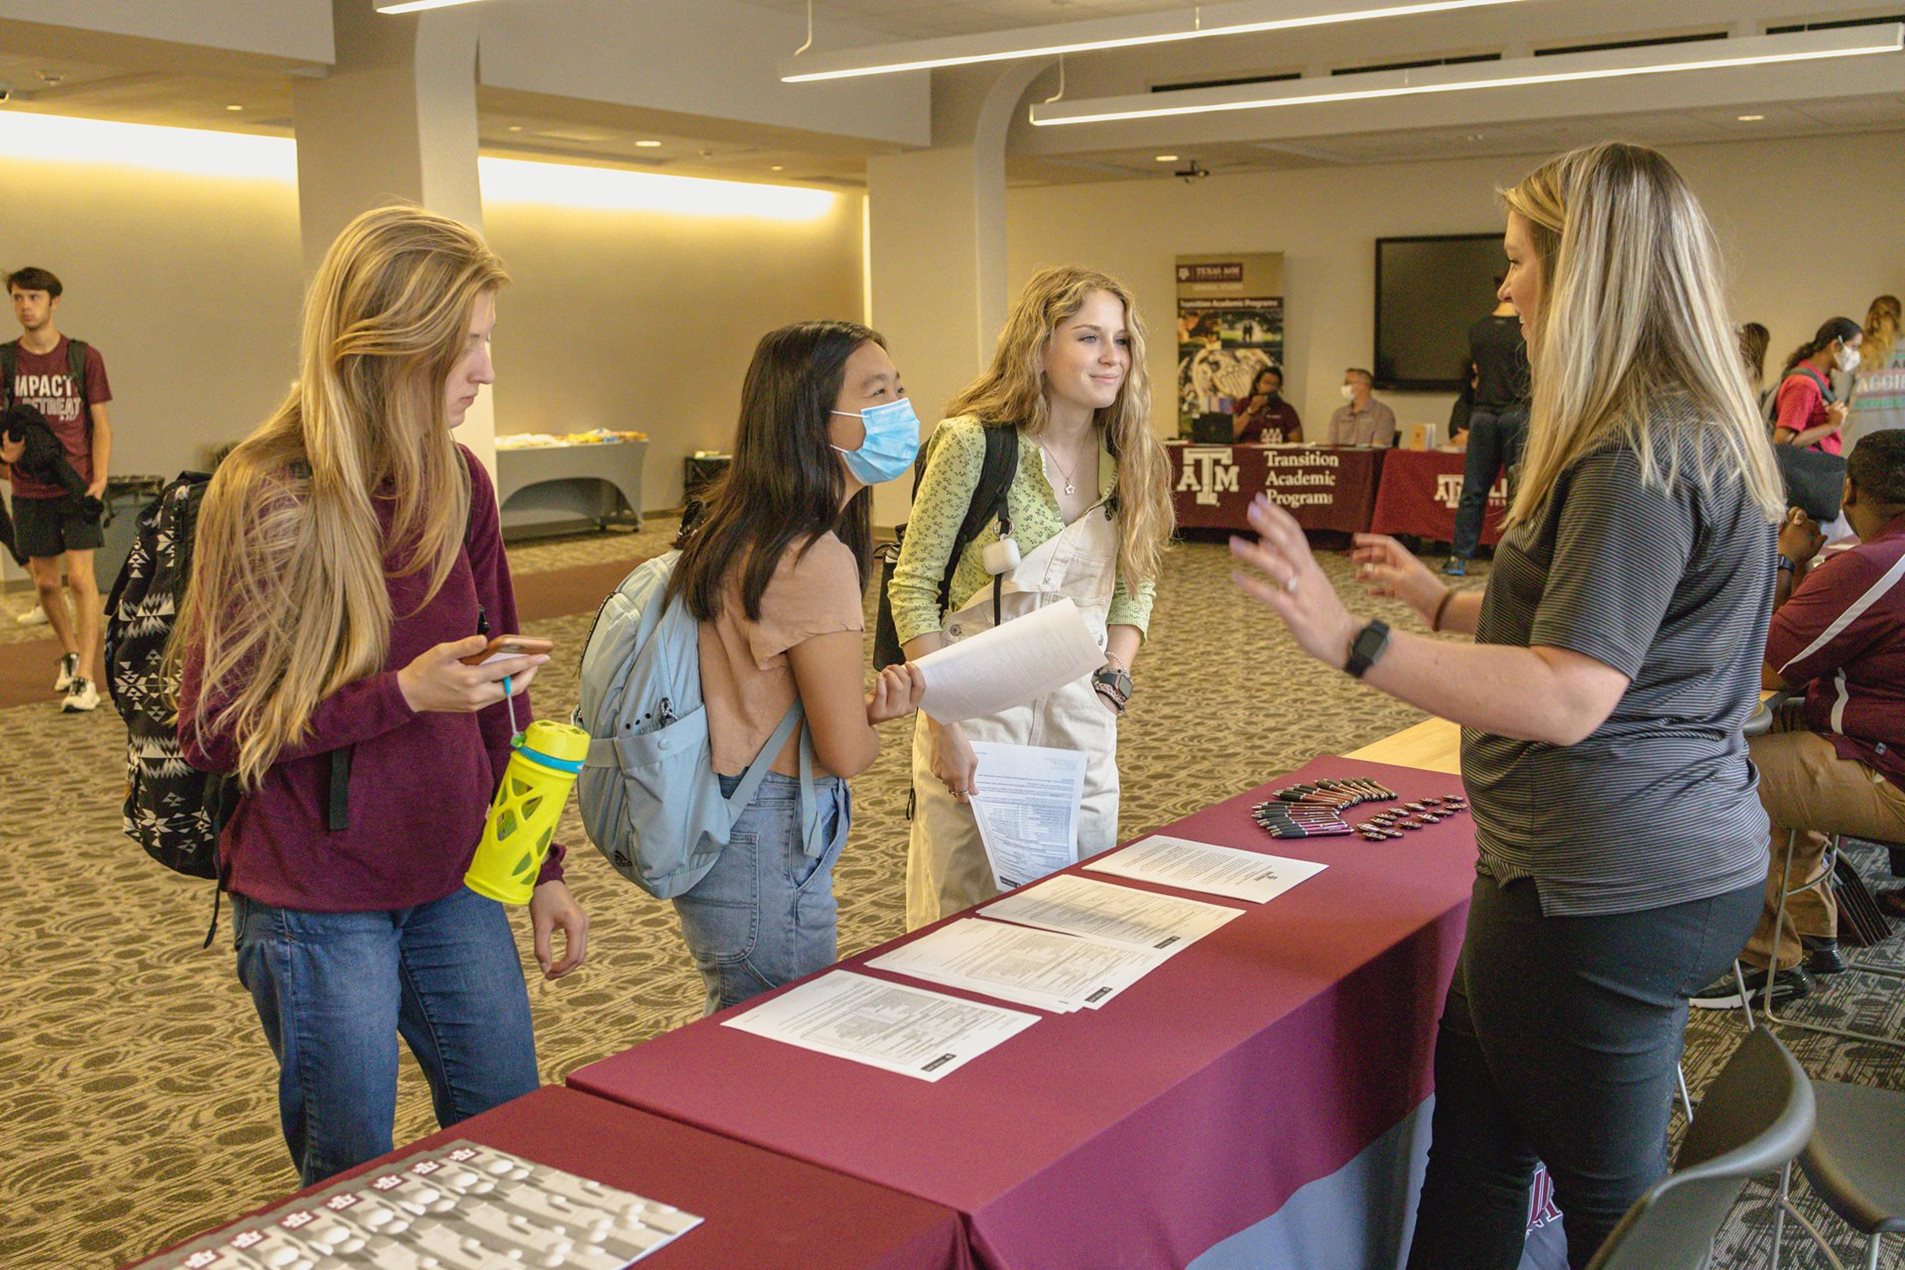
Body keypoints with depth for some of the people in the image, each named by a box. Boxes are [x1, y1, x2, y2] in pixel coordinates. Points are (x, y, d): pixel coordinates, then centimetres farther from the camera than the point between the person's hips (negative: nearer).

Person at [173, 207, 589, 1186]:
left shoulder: (457, 483, 2)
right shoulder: (268, 500, -16)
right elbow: (213, 731, -13)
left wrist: (541, 867, 8)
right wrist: (403, 696, -24)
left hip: (452, 884, 6)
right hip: (317, 907, -5)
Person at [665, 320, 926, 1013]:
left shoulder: (744, 533, 6)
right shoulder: (816, 559, -22)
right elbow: (845, 750, -18)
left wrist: (868, 703, -3)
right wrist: (875, 721, 4)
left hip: (719, 827, 9)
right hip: (766, 852, -9)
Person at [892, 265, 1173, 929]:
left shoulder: (1129, 453, 2)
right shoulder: (973, 443, -14)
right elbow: (913, 591, -11)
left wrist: (1113, 680, 0)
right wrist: (945, 724, -14)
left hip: (1079, 707, 5)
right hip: (978, 704, -5)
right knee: (967, 911, 6)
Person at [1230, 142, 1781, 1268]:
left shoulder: (1639, 458, -22)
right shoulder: (1685, 434, 12)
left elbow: (1566, 698, -28)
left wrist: (1353, 642, -30)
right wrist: (1438, 597, 28)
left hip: (1611, 896, -10)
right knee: (1475, 1128, 22)